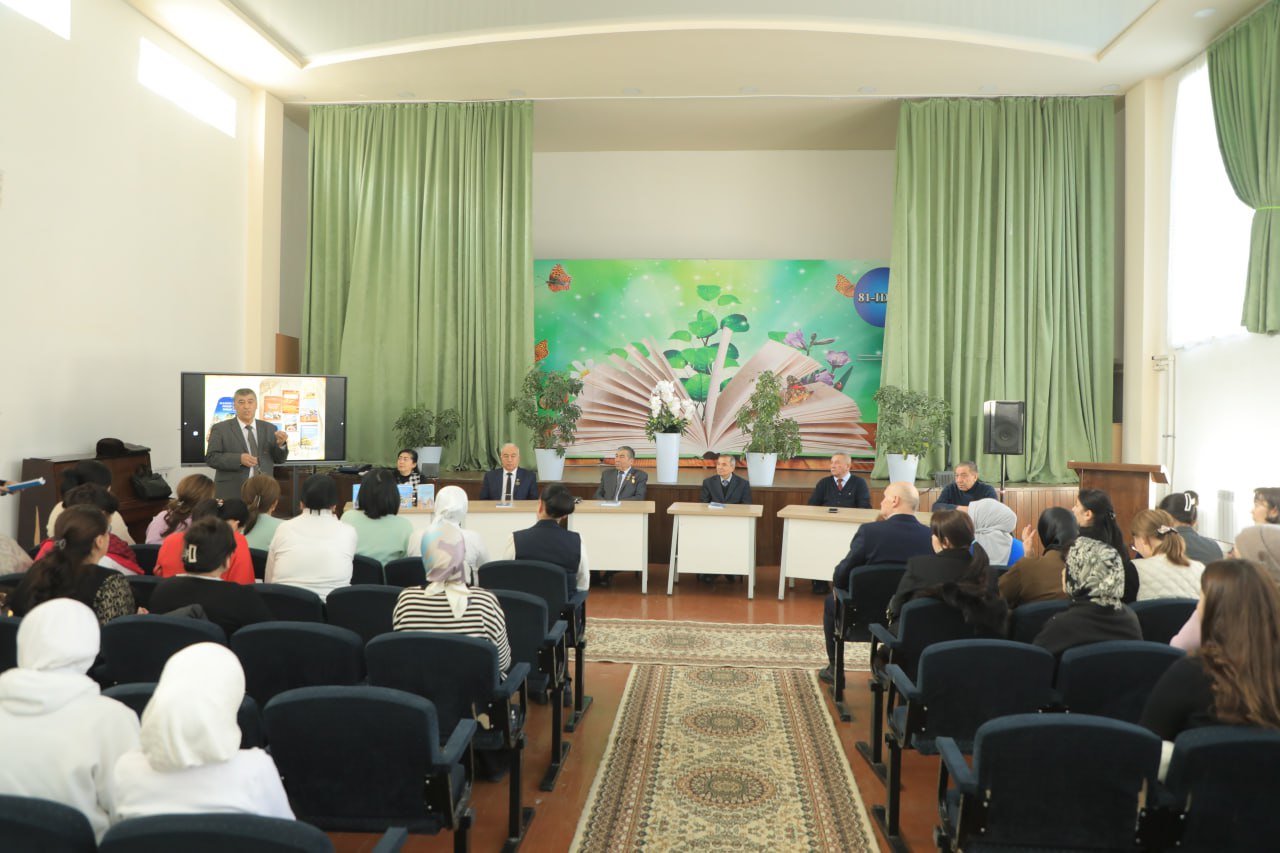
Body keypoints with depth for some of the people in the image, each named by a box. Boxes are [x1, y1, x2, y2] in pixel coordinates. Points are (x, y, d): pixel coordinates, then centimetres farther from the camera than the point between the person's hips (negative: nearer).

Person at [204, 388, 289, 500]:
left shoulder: (269, 429, 11)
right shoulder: (220, 428, 2)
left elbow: (279, 459, 9)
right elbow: (211, 458, -5)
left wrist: (281, 444, -13)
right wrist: (239, 459, -20)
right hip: (232, 492, -3)